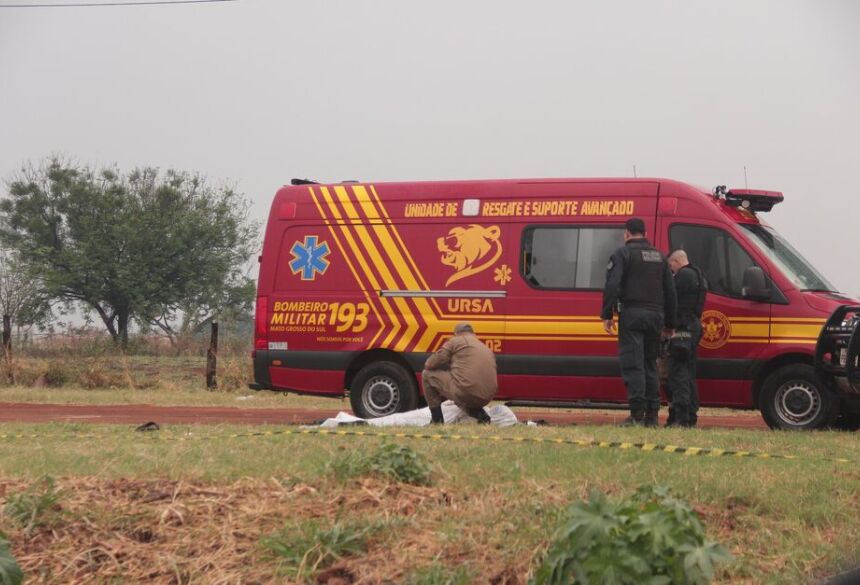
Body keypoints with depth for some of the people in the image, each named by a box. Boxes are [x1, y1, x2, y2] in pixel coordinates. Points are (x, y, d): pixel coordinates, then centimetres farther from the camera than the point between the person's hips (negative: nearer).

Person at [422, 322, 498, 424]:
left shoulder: (455, 341, 8)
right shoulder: (487, 349, 27)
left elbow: (430, 364, 5)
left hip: (464, 392, -7)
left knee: (427, 375, 13)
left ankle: (437, 419, 11)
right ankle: (480, 414, 12)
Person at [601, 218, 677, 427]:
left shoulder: (623, 253, -1)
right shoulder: (660, 257, 18)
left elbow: (612, 286, -13)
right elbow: (670, 292, 19)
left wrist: (607, 315, -10)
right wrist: (669, 323, 22)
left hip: (632, 315, -6)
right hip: (655, 315, 6)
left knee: (632, 364, -8)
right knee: (650, 364, 12)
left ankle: (637, 413, -17)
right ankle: (652, 415, 9)